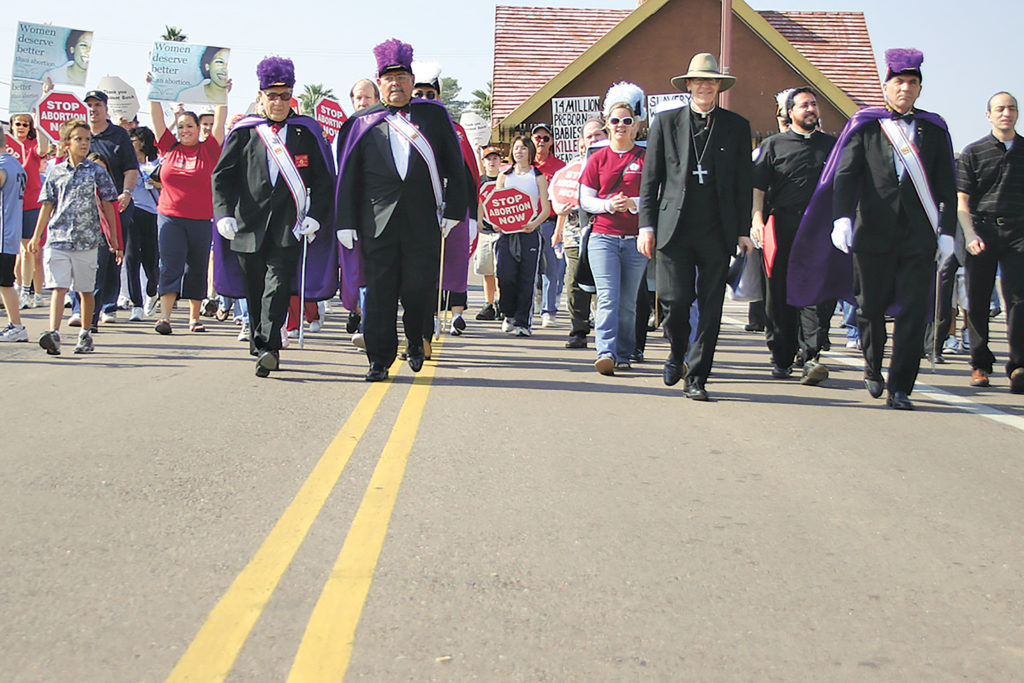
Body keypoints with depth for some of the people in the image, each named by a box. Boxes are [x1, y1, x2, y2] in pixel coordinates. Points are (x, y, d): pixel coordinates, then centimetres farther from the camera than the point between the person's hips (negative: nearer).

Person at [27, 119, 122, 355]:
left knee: (86, 289, 7)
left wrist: (113, 240, 3)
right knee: (58, 287, -10)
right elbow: (47, 206, 14)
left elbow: (107, 206, 5)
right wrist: (36, 237, 14)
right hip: (58, 238, 0)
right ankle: (53, 333, -20)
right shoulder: (56, 172, 8)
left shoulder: (97, 171, 4)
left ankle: (85, 333, 20)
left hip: (87, 239, 0)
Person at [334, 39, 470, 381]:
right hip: (378, 222, 0)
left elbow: (455, 168, 11)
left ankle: (415, 341, 27)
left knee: (419, 289, -1)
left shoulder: (433, 115, 10)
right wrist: (346, 222, 2)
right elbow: (348, 176, 7)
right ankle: (379, 360, 11)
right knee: (379, 293, 1)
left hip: (424, 223, 0)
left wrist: (453, 210, 6)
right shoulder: (363, 123, 8)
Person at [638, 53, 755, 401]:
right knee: (675, 300, -7)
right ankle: (677, 352, 23)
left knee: (710, 307, 1)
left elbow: (744, 183, 11)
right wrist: (647, 225, 0)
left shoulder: (737, 126, 11)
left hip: (717, 231, 1)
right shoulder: (666, 122, 9)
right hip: (674, 228, -1)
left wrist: (743, 231, 6)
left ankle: (696, 378, 10)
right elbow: (650, 179, 8)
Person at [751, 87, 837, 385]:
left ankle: (812, 355, -17)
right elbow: (758, 187, 5)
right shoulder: (773, 145, 12)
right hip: (783, 225, 0)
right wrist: (757, 219, -9)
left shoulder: (831, 145, 17)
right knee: (780, 294, 3)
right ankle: (782, 358, 12)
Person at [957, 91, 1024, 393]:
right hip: (982, 229, 0)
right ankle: (980, 364, 15)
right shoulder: (973, 152, 8)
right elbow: (961, 200, 3)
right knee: (977, 301, 2)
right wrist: (970, 233, -11)